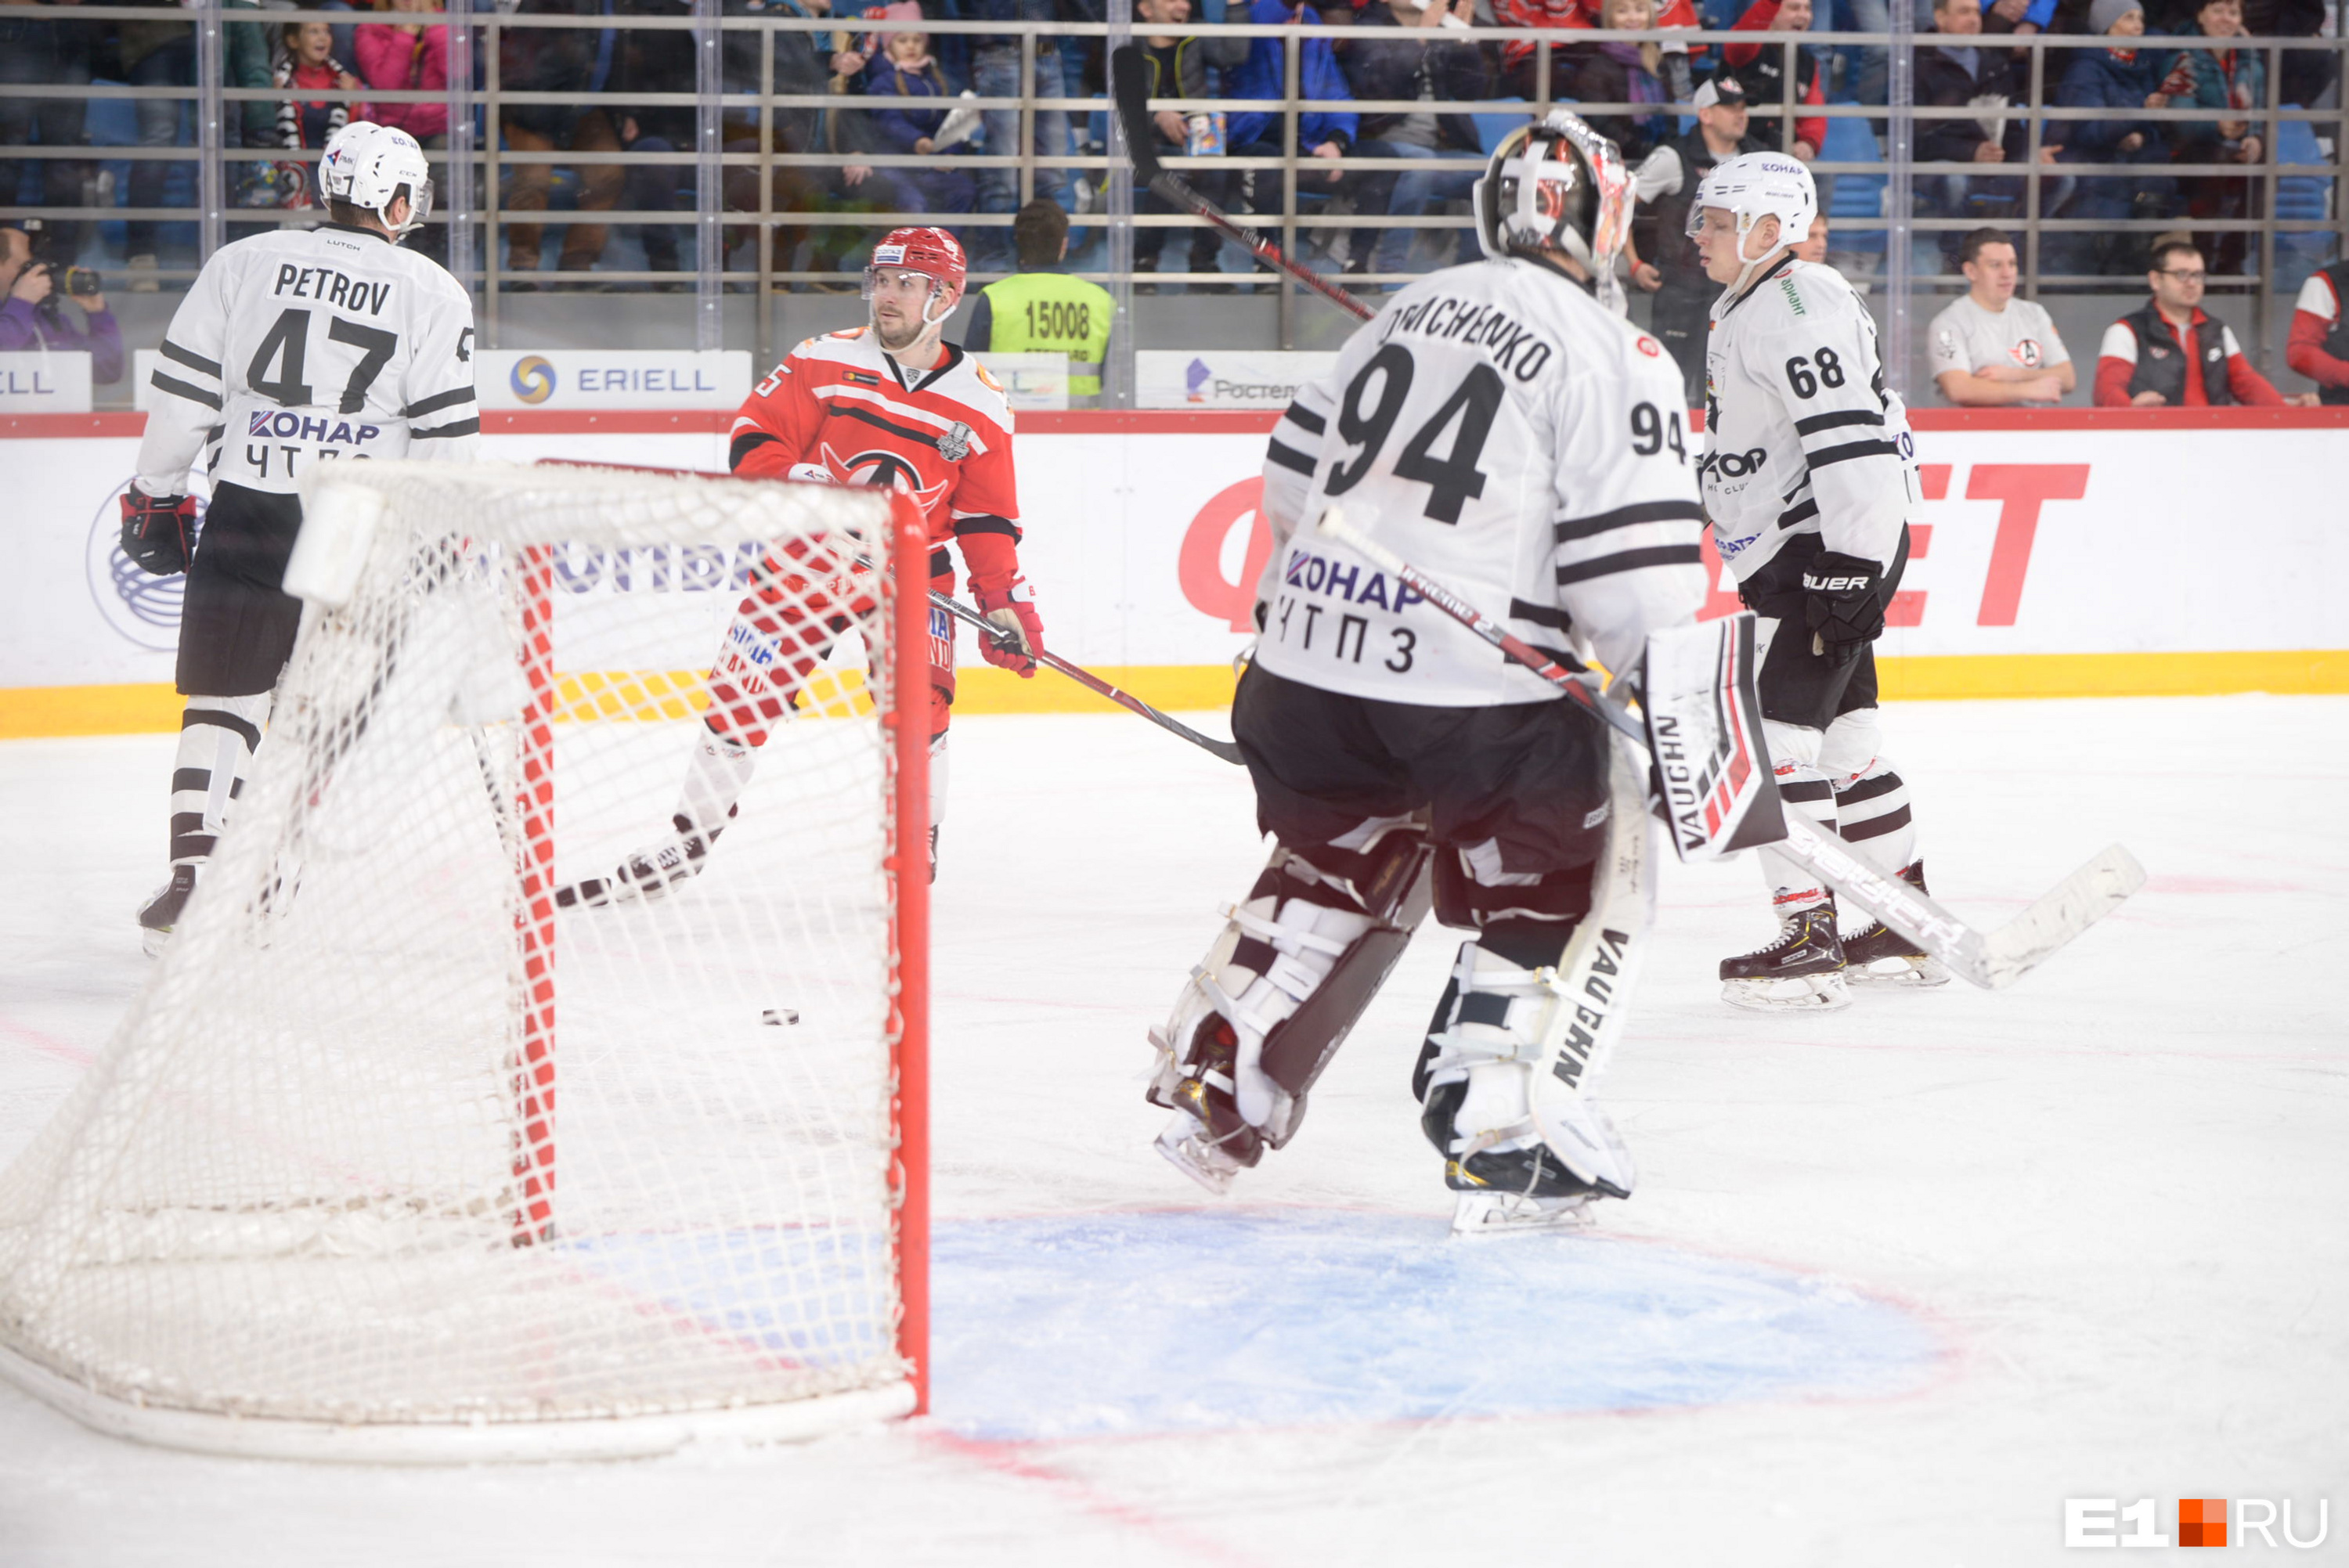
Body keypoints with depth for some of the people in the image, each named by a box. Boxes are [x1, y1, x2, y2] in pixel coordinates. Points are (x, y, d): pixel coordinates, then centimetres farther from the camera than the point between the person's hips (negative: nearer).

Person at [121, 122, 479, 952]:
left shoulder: (243, 263, 5)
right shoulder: (433, 295, 1)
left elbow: (184, 390, 5)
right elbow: (446, 434, -1)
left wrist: (156, 496, 15)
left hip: (249, 511, 1)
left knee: (224, 703, 6)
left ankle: (188, 882, -4)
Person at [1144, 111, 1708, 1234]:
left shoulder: (1412, 310, 15)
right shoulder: (1609, 357, -7)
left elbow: (1293, 476, 22)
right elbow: (1634, 568, -13)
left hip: (1308, 649, 6)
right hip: (1476, 684, -6)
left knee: (1339, 866, 25)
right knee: (1547, 890, 9)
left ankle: (1212, 1083, 25)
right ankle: (1493, 1140, 2)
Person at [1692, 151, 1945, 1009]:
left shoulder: (1797, 309, -17)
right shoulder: (1752, 310, 18)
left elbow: (1848, 439, -25)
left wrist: (1850, 566, -27)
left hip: (1831, 544, -11)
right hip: (1798, 552, 11)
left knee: (1781, 735, -12)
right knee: (1841, 734, 14)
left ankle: (1812, 941, -12)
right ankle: (1910, 930, 20)